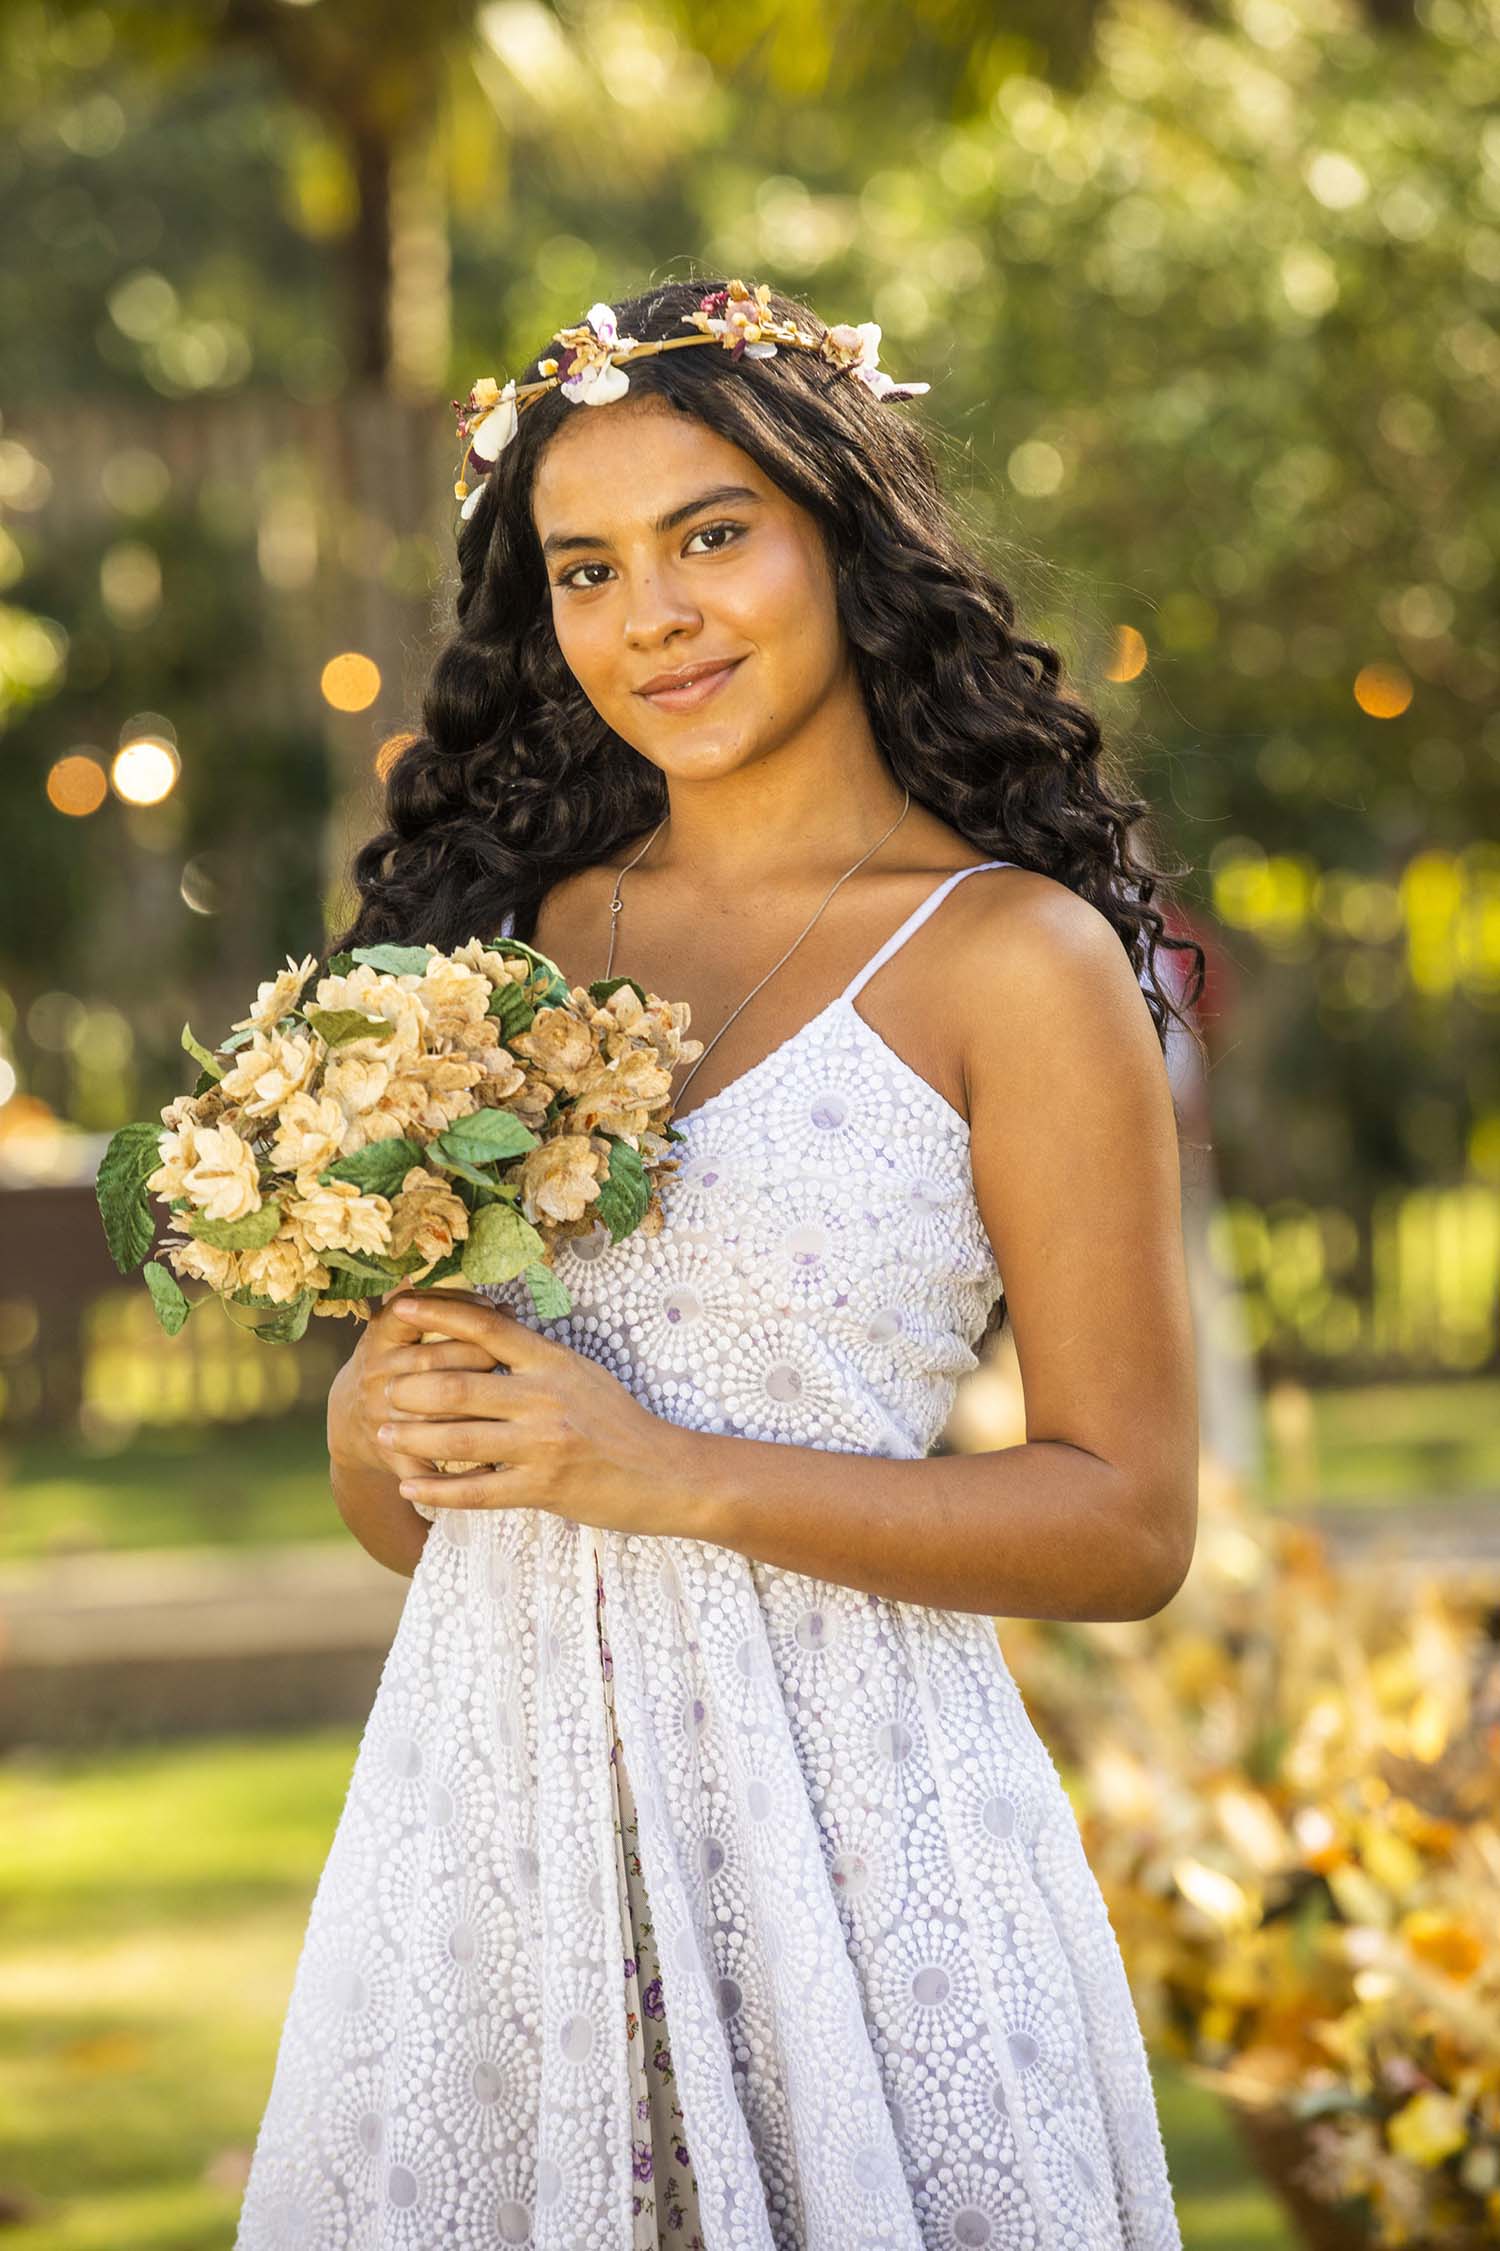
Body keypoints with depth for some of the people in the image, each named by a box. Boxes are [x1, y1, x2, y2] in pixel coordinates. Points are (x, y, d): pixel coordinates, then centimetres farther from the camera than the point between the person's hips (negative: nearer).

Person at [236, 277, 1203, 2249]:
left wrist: (674, 1474, -14)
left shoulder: (1012, 959, -4)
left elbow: (1127, 1523, -8)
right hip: (486, 1815, 4)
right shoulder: (513, 927, 11)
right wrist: (387, 1412, -7)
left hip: (841, 1835, -4)